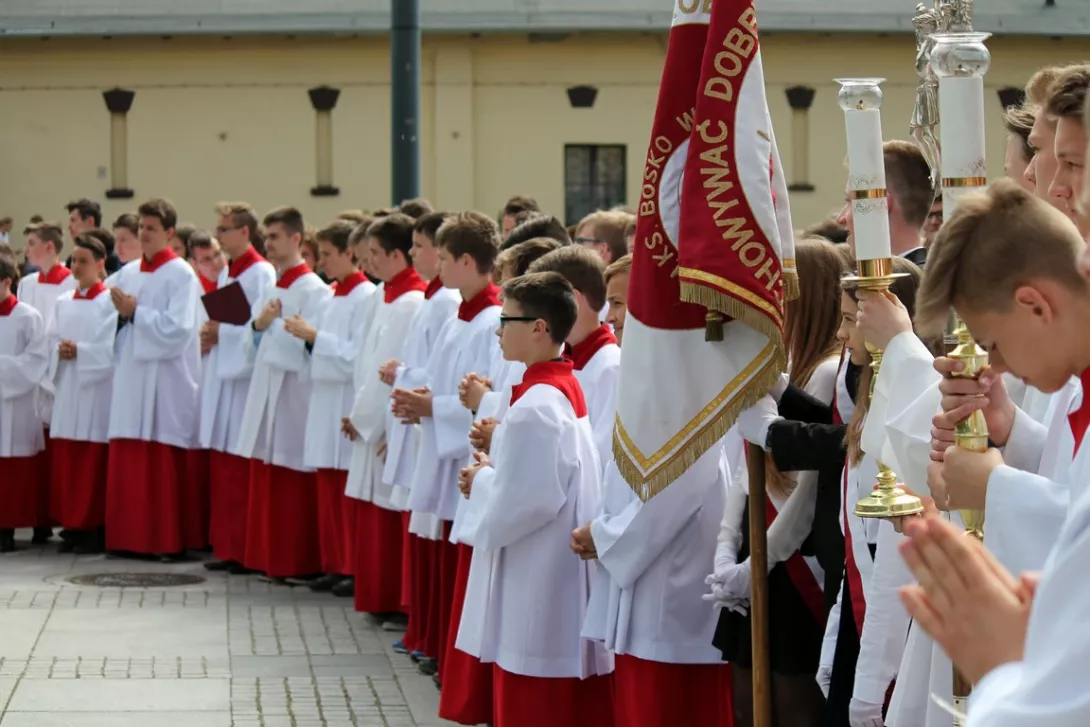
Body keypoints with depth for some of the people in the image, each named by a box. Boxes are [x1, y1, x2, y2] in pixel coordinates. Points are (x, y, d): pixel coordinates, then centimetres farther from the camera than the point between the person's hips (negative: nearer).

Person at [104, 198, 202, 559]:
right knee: (128, 463, 4)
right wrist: (122, 314, -4)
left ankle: (170, 540, 1)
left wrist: (135, 312, -12)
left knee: (165, 467, -4)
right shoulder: (127, 273, 14)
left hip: (167, 382, -6)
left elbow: (178, 329, -15)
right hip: (131, 377, 6)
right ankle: (130, 536, 10)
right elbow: (115, 326, 17)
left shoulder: (181, 275, -5)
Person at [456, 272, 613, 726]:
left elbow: (520, 502, -23)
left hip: (536, 588, -10)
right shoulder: (568, 390, 10)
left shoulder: (535, 407, -20)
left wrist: (482, 482, -6)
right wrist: (494, 471, 6)